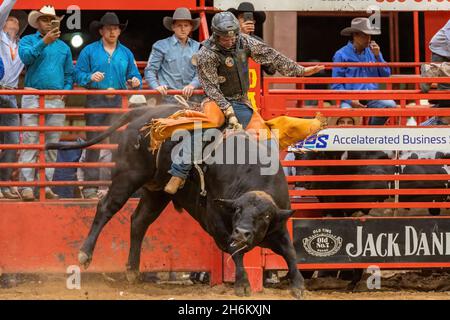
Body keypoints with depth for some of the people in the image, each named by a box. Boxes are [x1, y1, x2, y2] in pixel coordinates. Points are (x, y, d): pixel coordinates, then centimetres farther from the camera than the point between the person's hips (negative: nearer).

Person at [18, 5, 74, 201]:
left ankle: (46, 185, 8)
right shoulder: (28, 41, 7)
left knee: (52, 145, 3)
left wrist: (65, 90, 1)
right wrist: (44, 42, -24)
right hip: (33, 98, -4)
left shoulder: (63, 47, 16)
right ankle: (26, 186, -10)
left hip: (56, 101, 4)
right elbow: (26, 56, -15)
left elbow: (69, 74, 19)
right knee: (30, 143, -8)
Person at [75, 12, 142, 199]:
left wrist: (135, 82, -9)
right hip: (95, 101, -3)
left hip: (118, 102, 3)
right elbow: (78, 75, -1)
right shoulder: (89, 51, 5)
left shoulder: (126, 53, 15)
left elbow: (134, 75, 13)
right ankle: (90, 186, -7)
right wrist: (91, 77, -19)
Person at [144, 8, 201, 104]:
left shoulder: (197, 47, 13)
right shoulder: (161, 46, 5)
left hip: (192, 96, 2)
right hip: (169, 98, -2)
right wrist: (156, 86, -12)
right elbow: (150, 70, 6)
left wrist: (192, 85, -10)